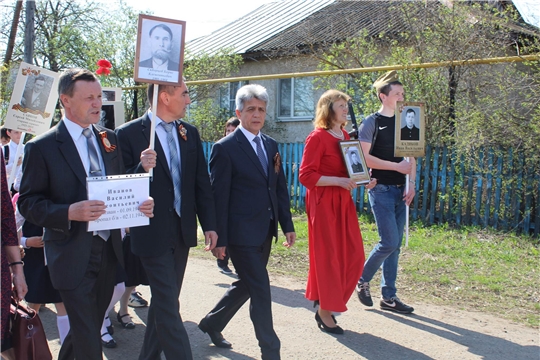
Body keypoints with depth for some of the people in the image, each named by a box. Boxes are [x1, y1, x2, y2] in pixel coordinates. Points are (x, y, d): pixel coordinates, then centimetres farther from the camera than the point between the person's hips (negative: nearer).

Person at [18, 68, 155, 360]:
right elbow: (28, 202, -10)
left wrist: (139, 203, -7)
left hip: (108, 250, 6)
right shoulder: (42, 147, -8)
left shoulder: (110, 139, 8)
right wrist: (70, 212, -27)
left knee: (90, 325, 21)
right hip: (72, 255, -5)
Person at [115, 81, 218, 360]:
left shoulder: (190, 133, 7)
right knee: (169, 306, -4)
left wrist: (209, 225, 3)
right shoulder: (129, 133, -9)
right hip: (153, 232, -6)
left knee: (164, 301, 18)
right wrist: (141, 168, -28)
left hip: (183, 230, 6)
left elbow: (201, 183, 7)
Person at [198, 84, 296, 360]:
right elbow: (218, 197, -11)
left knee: (247, 284, 19)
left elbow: (280, 188, 14)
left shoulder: (271, 145, 11)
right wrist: (219, 239, -12)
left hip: (266, 232, 7)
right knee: (261, 291, -1)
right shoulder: (225, 148, -10)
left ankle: (212, 323, 40)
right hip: (242, 233, -7)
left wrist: (287, 225, 9)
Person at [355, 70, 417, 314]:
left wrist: (411, 184, 3)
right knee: (389, 242, -10)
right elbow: (364, 157, -12)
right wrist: (396, 166, -15)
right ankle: (362, 280, 14)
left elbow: (411, 155, 14)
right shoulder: (372, 122, -5)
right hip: (381, 189, -6)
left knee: (395, 245, 7)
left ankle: (389, 296, 15)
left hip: (400, 190, 6)